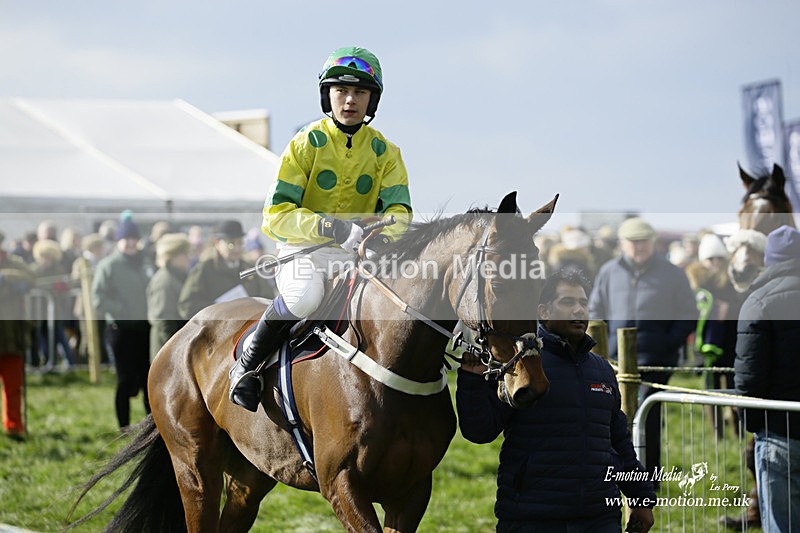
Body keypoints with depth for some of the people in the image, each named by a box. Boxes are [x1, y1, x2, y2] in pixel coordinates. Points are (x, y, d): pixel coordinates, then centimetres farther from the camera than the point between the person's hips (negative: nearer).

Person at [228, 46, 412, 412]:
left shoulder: (385, 153, 7)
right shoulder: (305, 145, -4)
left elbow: (399, 209, -2)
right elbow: (275, 217, -11)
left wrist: (383, 234, -28)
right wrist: (331, 227, -28)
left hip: (357, 256, 4)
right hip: (303, 250, -4)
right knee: (305, 294, -37)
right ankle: (248, 364, -13)